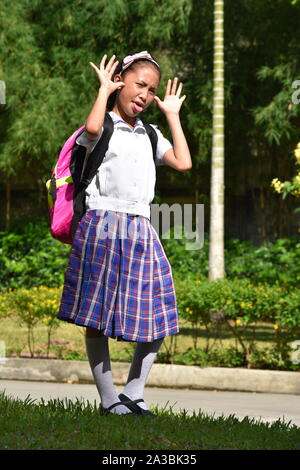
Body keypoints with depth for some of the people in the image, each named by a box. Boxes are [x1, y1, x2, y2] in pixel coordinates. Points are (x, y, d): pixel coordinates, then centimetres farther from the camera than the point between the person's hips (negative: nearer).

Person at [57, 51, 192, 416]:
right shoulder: (104, 127, 1)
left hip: (140, 231, 6)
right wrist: (104, 90, -9)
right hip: (102, 227, -6)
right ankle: (108, 399, 3)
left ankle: (133, 394, 9)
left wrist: (172, 115, 16)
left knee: (157, 319, 0)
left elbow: (183, 163, 10)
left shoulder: (150, 135, 21)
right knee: (97, 318, -2)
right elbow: (92, 129, -24)